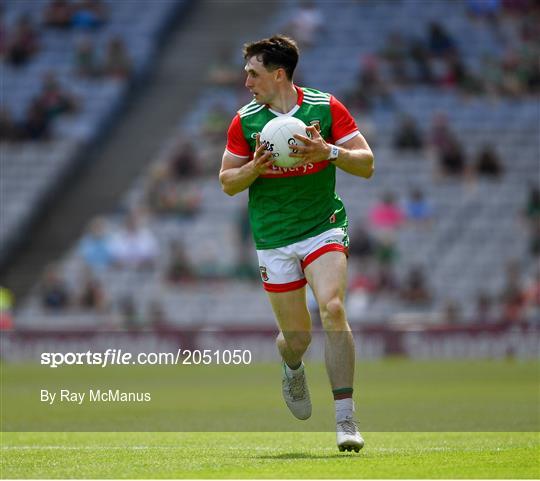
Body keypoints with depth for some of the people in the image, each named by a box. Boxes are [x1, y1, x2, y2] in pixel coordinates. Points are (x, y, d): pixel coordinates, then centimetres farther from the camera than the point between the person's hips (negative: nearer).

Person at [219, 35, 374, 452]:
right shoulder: (245, 120, 2)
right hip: (273, 239, 2)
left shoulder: (326, 107, -4)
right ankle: (293, 370, 44)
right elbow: (227, 183, 8)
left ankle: (346, 419, -22)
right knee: (297, 336, 3)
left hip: (324, 227, -2)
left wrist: (329, 152, -22)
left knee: (332, 309, -24)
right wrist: (255, 167, -13)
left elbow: (366, 165, -3)